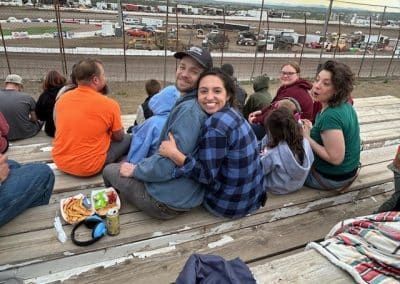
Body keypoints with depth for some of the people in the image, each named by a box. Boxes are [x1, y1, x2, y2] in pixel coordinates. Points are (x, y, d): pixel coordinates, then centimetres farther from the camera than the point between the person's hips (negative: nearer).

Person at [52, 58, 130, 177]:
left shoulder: (62, 99, -1)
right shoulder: (109, 104, -17)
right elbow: (118, 137, -3)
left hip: (60, 162, 6)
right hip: (89, 167, -6)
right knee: (128, 139, 12)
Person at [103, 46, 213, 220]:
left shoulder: (189, 110, -26)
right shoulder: (193, 103, 6)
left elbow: (170, 163, -29)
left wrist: (135, 170, -12)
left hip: (169, 200, -9)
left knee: (109, 170, 12)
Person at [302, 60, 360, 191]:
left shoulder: (330, 116, -31)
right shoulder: (344, 105, -3)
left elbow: (335, 158, -29)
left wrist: (307, 138, -22)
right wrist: (312, 129, 1)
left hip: (333, 177, -8)